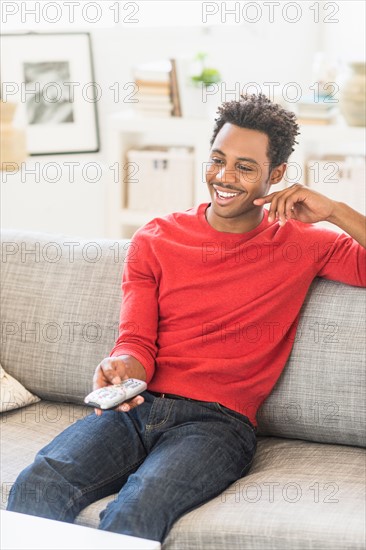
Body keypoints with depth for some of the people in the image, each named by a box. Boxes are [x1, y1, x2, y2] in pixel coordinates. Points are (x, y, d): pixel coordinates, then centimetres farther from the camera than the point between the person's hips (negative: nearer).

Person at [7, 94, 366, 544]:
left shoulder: (301, 244, 10)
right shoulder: (156, 239, 15)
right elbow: (137, 342, 8)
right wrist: (122, 369, -15)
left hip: (217, 422, -2)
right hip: (136, 407, 3)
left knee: (138, 510, -34)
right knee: (36, 485, -28)